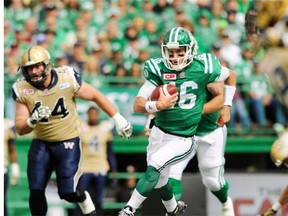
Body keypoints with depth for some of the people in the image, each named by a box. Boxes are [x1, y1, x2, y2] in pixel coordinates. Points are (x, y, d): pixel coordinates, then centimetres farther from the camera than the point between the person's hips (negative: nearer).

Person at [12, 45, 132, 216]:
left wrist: (117, 118, 2)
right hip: (41, 144, 2)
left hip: (68, 142, -2)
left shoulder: (67, 79, -16)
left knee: (68, 193, -6)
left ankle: (85, 200, 28)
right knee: (36, 191, -6)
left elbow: (95, 96, -2)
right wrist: (33, 120, -32)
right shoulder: (23, 89, -10)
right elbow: (20, 129, -10)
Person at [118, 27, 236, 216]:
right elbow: (138, 105, -16)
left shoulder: (202, 69, -13)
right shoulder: (158, 70, -10)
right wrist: (157, 105, -35)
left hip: (183, 140, -4)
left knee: (154, 166, -24)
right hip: (159, 133, 4)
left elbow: (231, 75, 8)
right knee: (160, 180, 18)